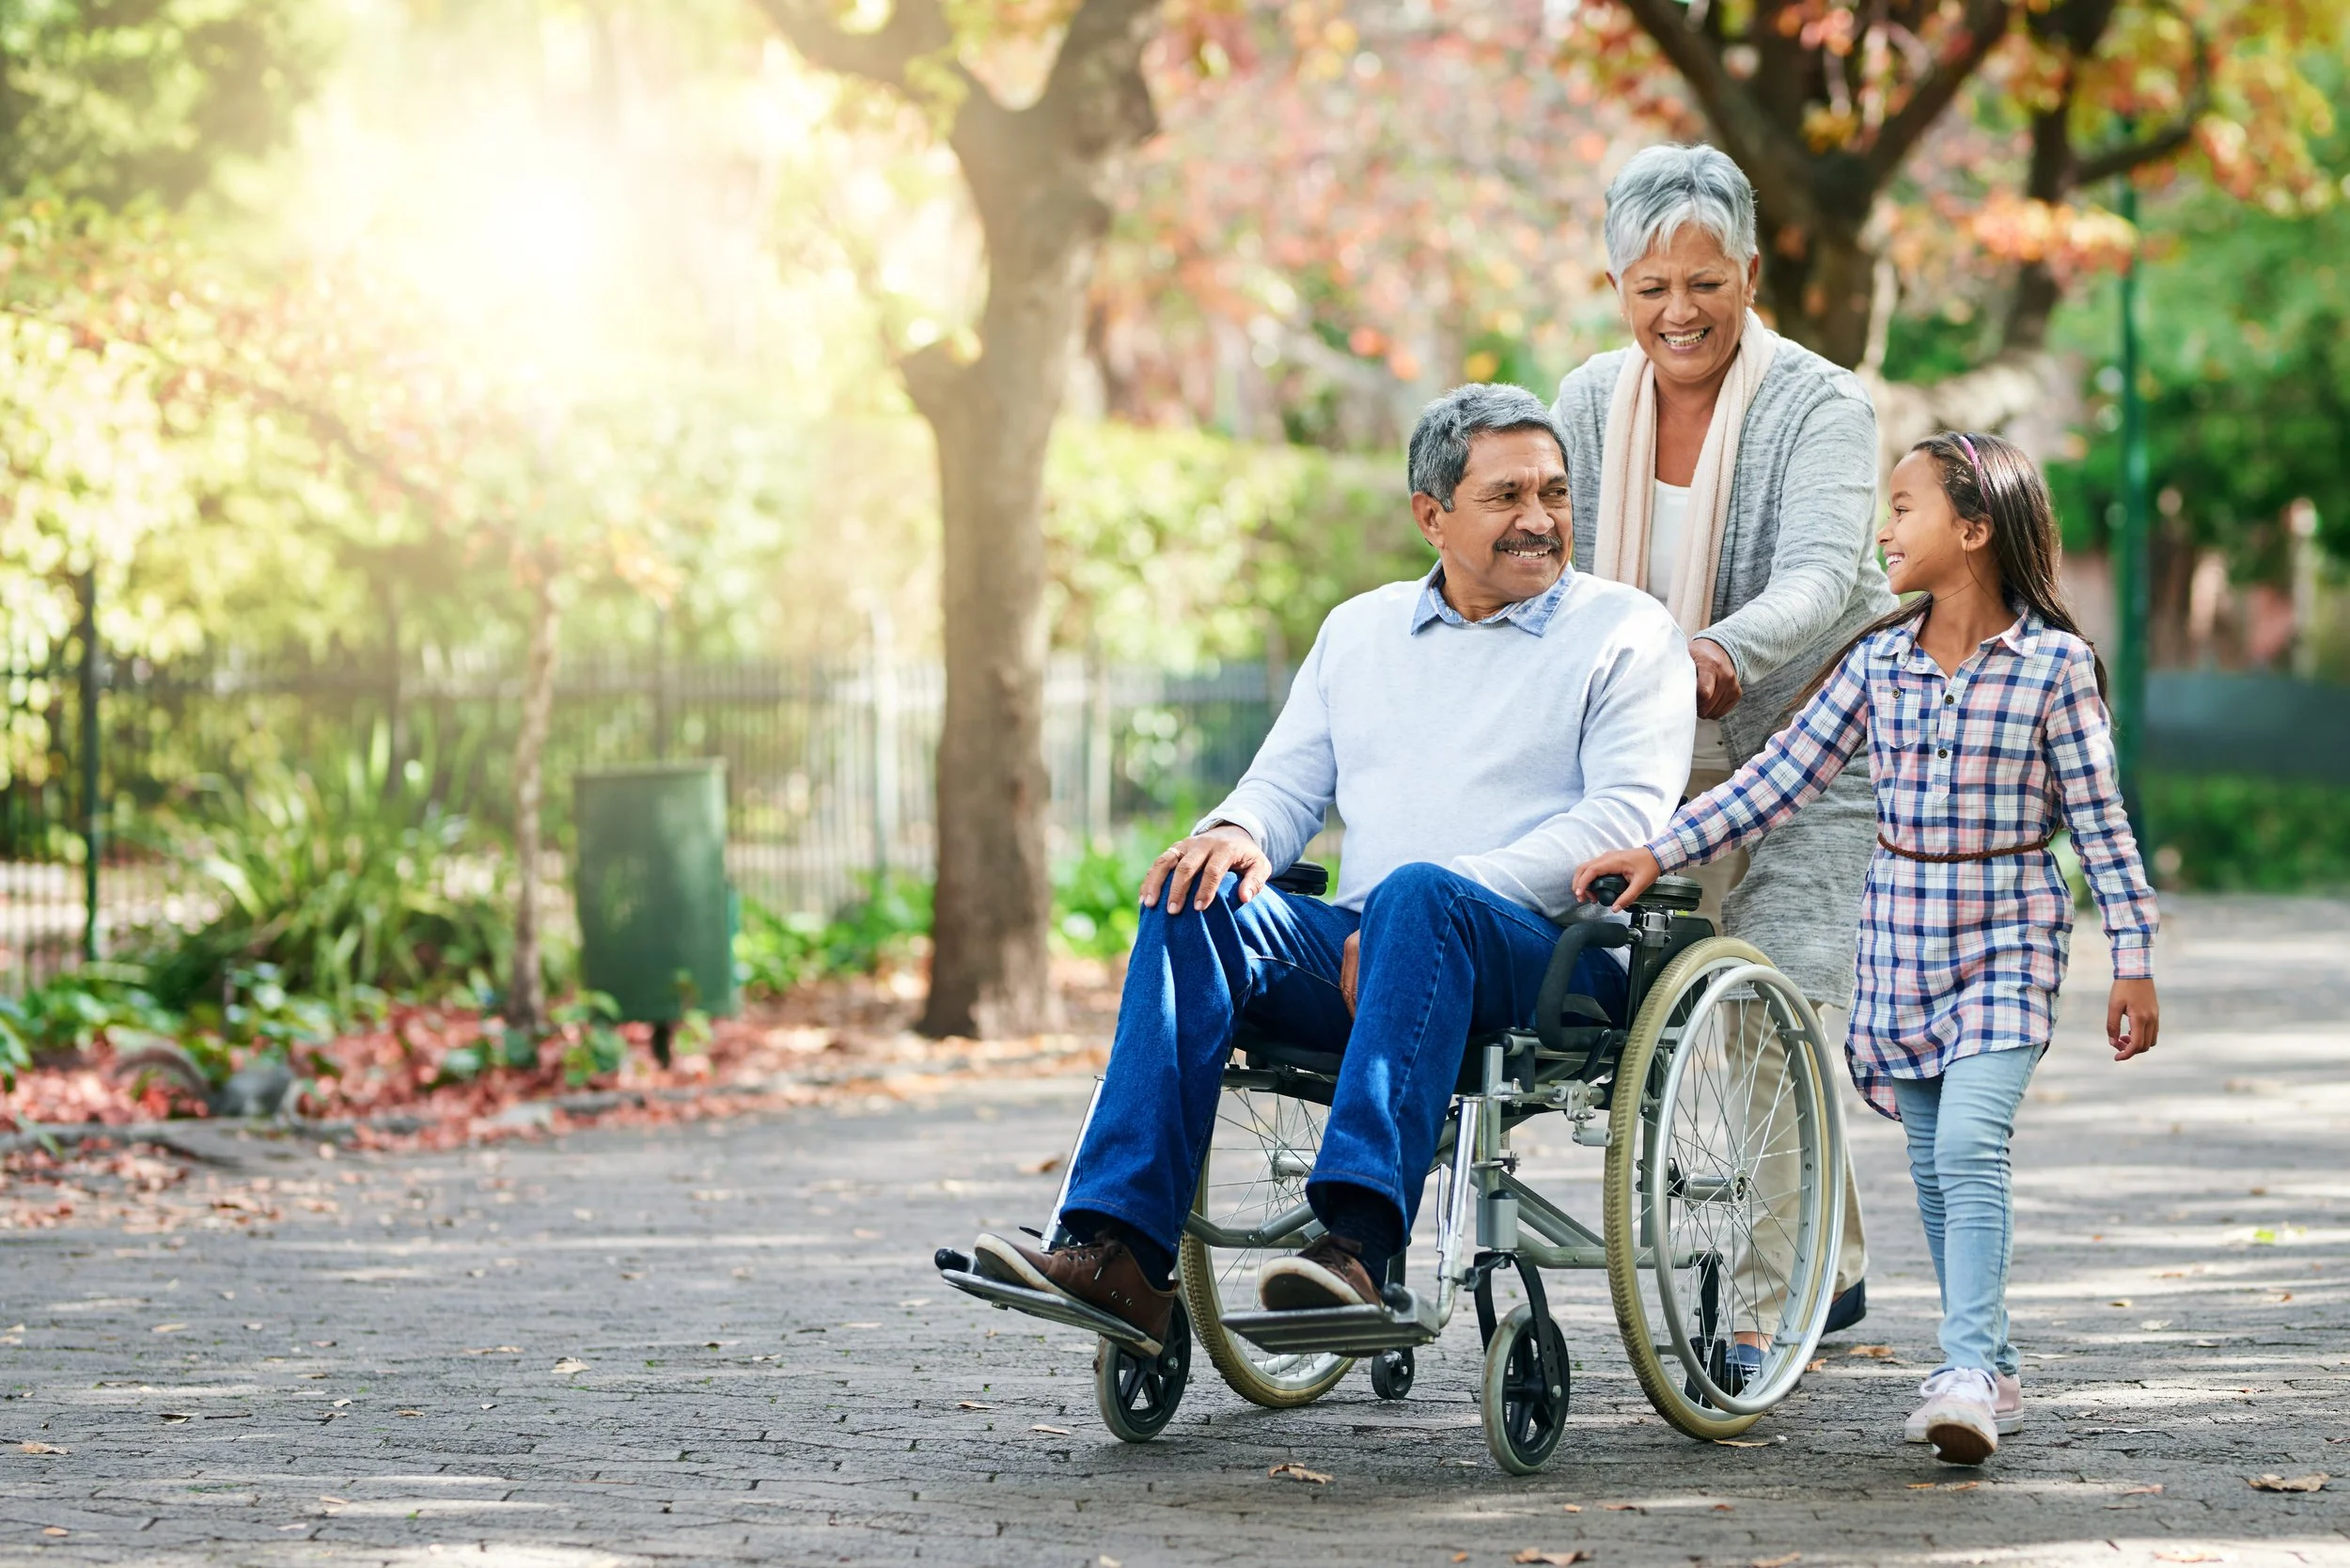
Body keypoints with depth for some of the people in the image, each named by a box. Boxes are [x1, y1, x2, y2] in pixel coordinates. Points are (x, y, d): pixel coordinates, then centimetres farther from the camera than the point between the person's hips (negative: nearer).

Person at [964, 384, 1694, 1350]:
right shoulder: (1359, 630, 23)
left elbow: (1625, 817, -7)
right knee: (1194, 902, -23)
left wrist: (1440, 893, -18)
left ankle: (1357, 1244, -52)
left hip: (1547, 957, -5)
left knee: (1418, 896, -37)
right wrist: (1240, 832, -6)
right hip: (1366, 959, 5)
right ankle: (1118, 1254, -34)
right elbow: (1287, 783, 21)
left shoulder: (1625, 633, 7)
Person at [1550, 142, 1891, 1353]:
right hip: (1669, 757, 5)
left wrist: (1724, 652, -50)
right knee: (1702, 1014, 9)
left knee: (1775, 1016, -14)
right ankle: (1832, 1266, 28)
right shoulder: (1591, 404, -1)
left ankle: (1752, 1312, -10)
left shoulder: (1821, 406, -17)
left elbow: (1821, 576, -31)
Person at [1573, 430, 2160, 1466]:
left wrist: (2133, 963, -6)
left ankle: (1966, 1376, -23)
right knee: (1933, 1165, 7)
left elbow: (2098, 821, -5)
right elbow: (1780, 778, 5)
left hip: (2008, 934, -5)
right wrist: (1659, 852, -2)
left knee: (1969, 1143, -19)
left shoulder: (2054, 663, -8)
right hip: (1900, 926, 5)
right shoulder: (1878, 661, 4)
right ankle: (1989, 1367, 17)